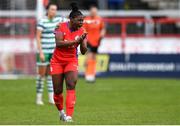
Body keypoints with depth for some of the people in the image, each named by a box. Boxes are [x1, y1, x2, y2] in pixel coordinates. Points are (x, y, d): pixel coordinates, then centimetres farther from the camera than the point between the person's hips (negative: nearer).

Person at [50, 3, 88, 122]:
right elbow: (58, 43, -26)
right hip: (57, 61, -1)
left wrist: (82, 41, -28)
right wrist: (76, 41, -32)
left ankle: (69, 116, -21)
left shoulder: (82, 31, -6)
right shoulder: (61, 27, -13)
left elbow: (84, 51, -8)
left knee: (71, 85, -20)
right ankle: (61, 111, 31)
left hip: (72, 61, 1)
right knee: (58, 91, 3)